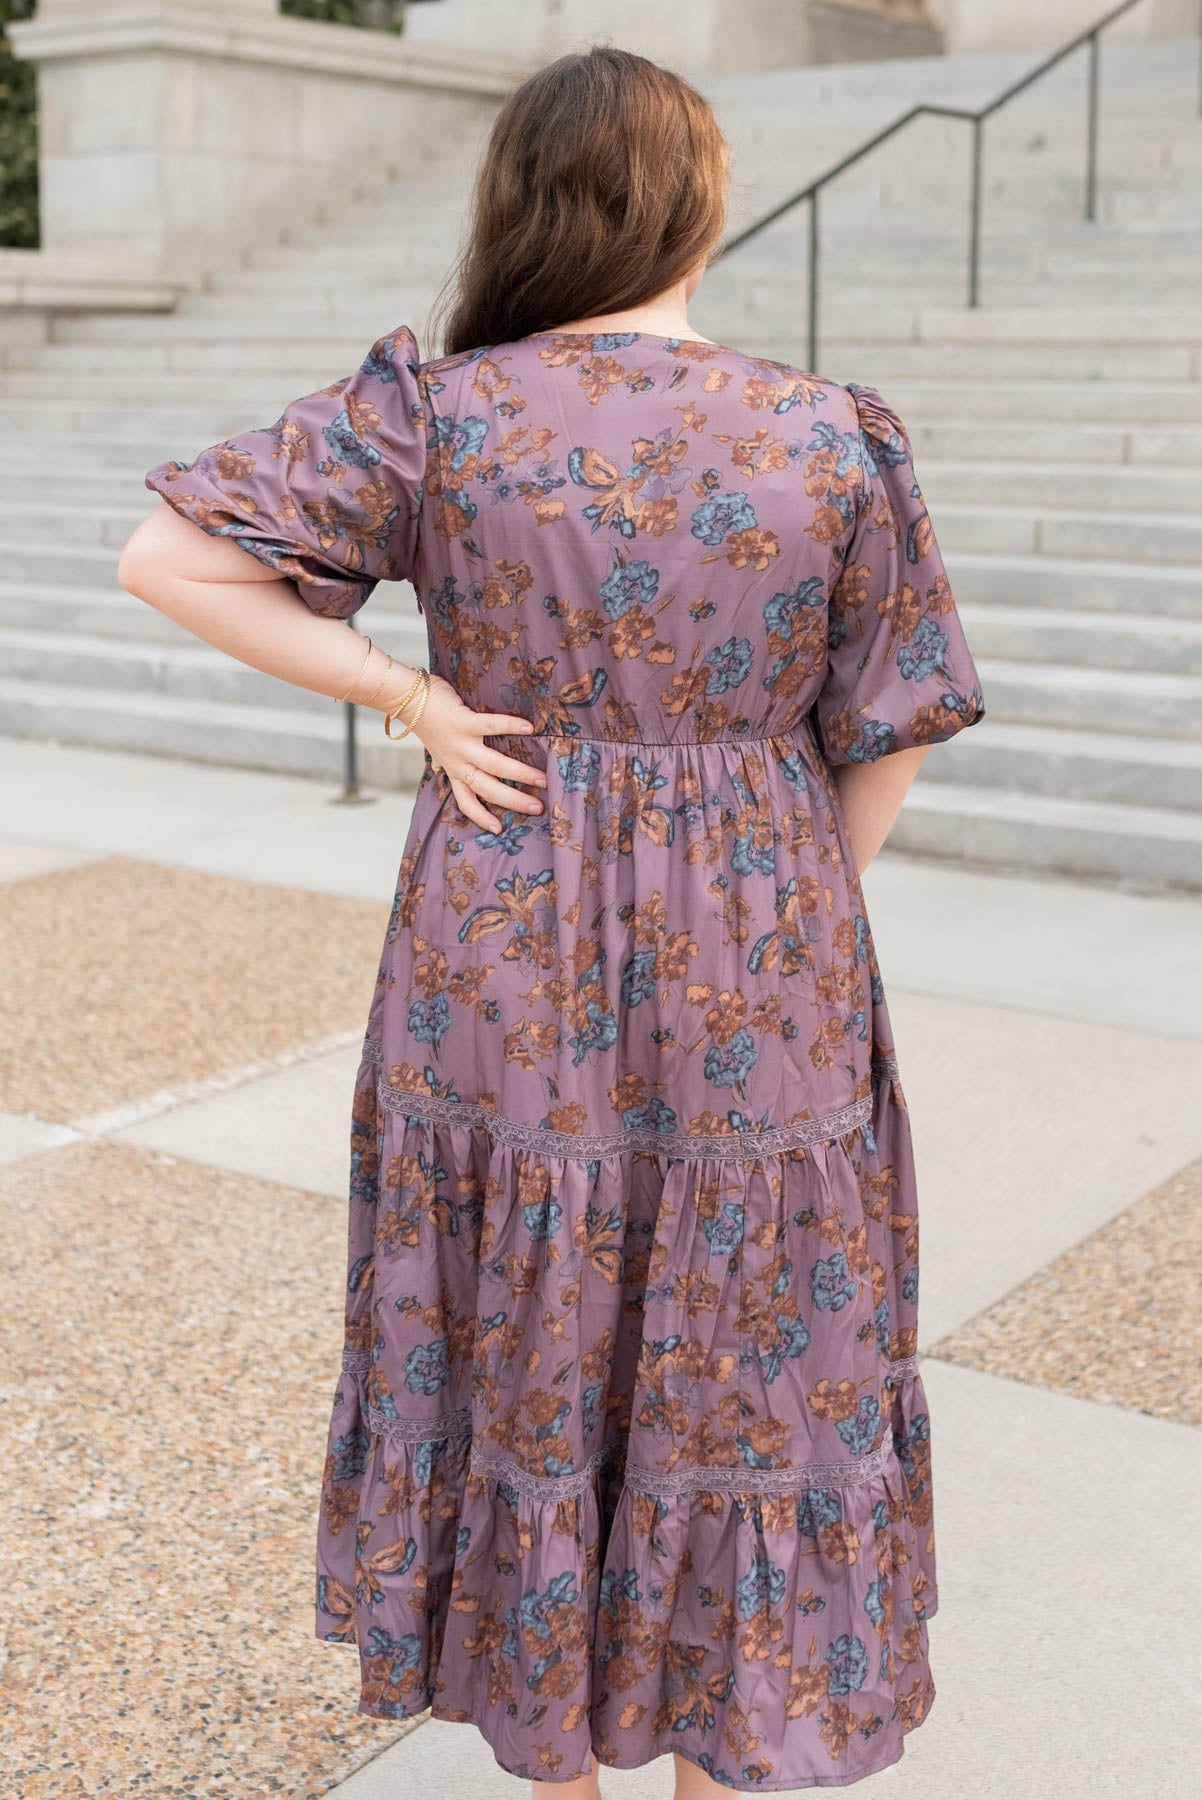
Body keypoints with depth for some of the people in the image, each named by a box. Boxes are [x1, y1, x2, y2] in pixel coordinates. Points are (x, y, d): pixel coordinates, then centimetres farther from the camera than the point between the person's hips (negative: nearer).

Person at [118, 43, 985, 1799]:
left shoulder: (438, 414, -8)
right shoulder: (836, 438, -6)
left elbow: (168, 557, -10)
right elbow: (884, 740, 0)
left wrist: (413, 696, -8)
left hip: (503, 954, 0)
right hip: (757, 972, 0)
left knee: (528, 1352, 17)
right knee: (738, 1370, 16)